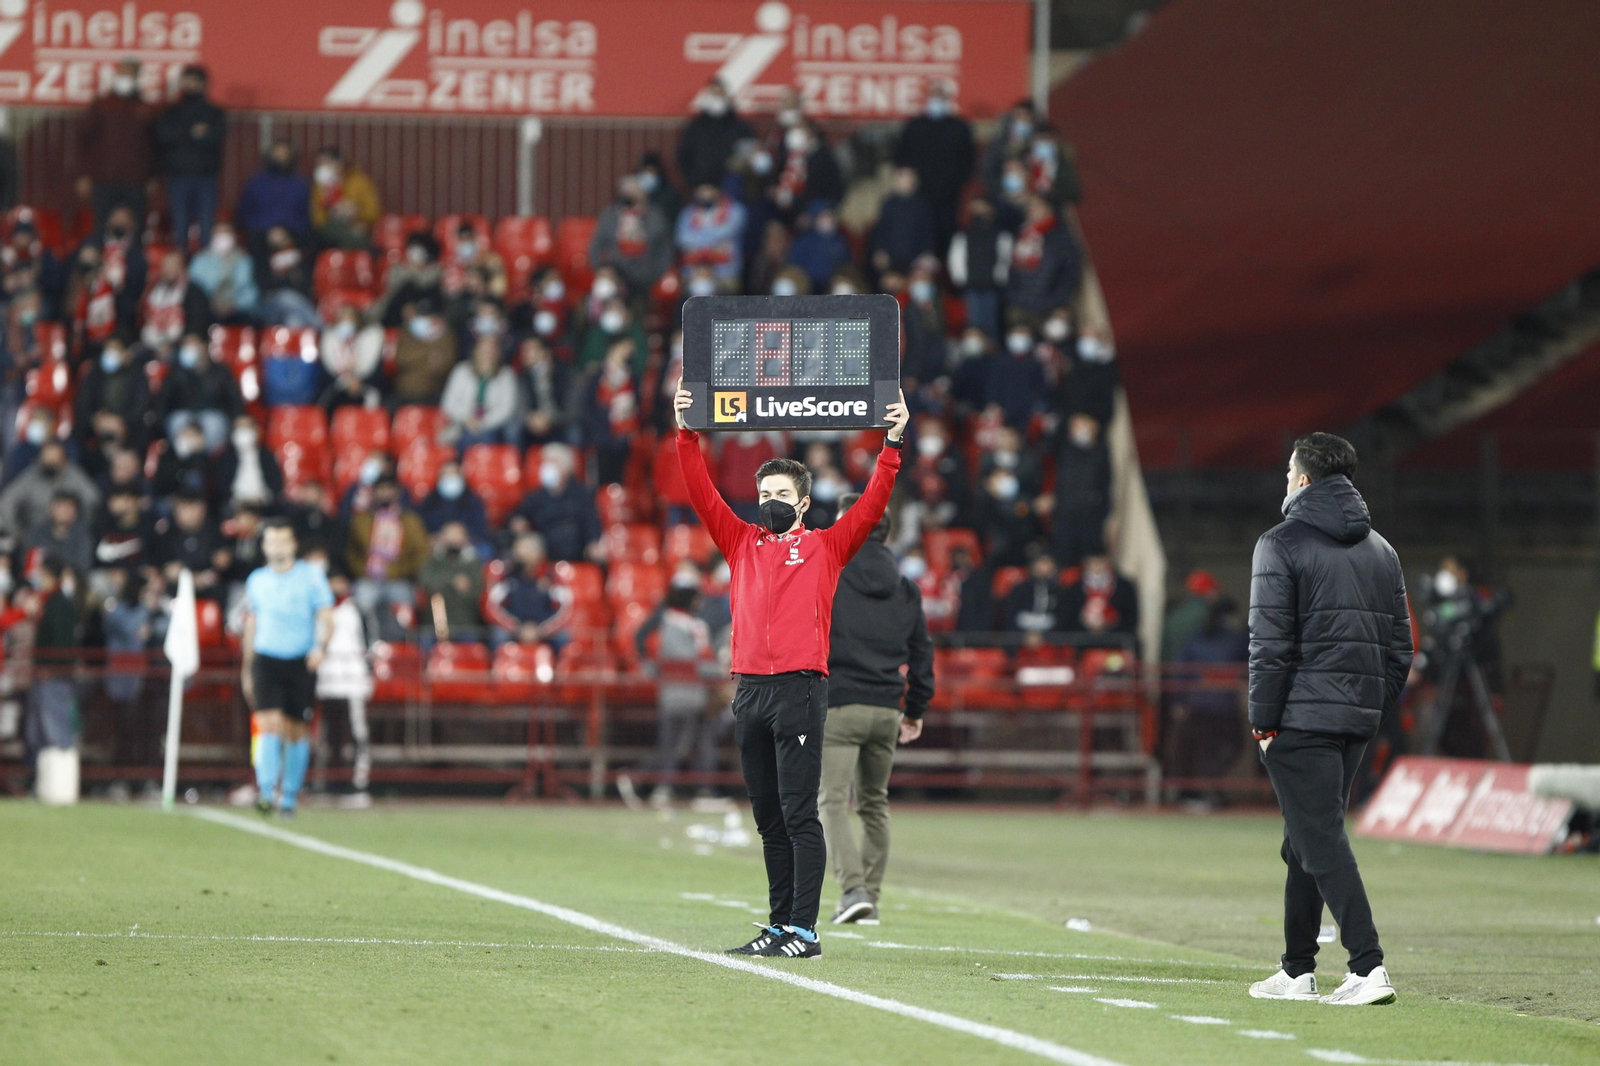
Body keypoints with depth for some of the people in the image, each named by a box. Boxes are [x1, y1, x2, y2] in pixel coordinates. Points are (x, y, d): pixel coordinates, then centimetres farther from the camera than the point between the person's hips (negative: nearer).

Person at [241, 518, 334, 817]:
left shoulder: (312, 576, 1)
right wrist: (247, 670, 21)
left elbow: (326, 617, -3)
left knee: (297, 732, 4)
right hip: (266, 660, 1)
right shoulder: (256, 581, 11)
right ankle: (265, 791, -23)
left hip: (301, 663, -1)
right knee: (269, 723, -16)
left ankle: (290, 795, 18)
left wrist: (320, 646, -23)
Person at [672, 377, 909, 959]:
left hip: (800, 688, -5)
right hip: (750, 689, 5)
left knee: (799, 814, -8)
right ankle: (780, 924, 13)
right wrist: (687, 433, 3)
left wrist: (893, 445, -9)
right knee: (768, 819, 8)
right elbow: (703, 494, 12)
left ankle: (804, 930, -11)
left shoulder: (825, 546, 8)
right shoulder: (742, 544, 17)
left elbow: (872, 504, -1)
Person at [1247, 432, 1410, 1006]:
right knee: (1306, 842, 17)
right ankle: (1298, 970, 20)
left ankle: (1368, 966, -20)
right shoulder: (1380, 550, 15)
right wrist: (1375, 711, 16)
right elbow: (1400, 647, 14)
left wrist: (1264, 722, -8)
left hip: (1301, 718, -7)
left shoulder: (1282, 545, -6)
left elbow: (1270, 644, -12)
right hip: (1357, 720, 7)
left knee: (1321, 840, -9)